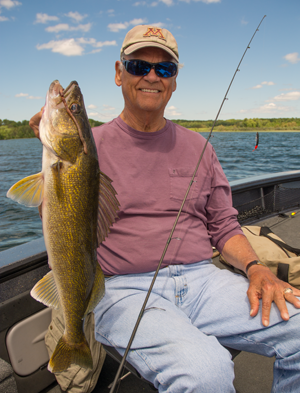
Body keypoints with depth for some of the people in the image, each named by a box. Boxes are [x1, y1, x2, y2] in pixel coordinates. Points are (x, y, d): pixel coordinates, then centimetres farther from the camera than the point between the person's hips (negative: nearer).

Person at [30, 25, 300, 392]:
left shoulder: (197, 146, 12)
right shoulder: (91, 145, 3)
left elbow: (224, 225, 14)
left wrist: (256, 267, -4)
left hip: (202, 279, 4)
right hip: (125, 289, -3)